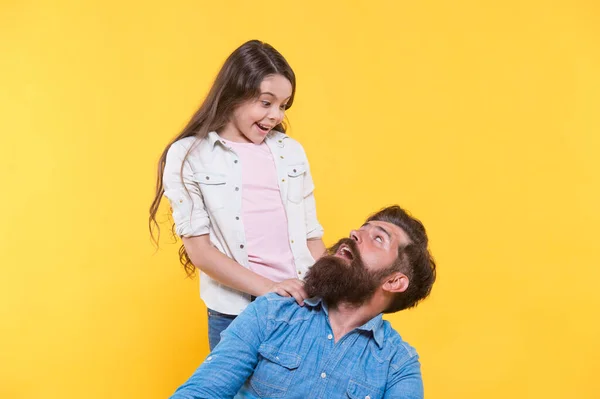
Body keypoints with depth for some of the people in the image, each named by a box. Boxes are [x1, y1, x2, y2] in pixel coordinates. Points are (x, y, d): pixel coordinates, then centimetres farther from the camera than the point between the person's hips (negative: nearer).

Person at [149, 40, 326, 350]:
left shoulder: (291, 151, 10)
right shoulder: (188, 156, -2)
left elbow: (311, 235, 12)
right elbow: (199, 250, -7)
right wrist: (268, 288, -17)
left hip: (303, 308, 3)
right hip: (235, 316, -3)